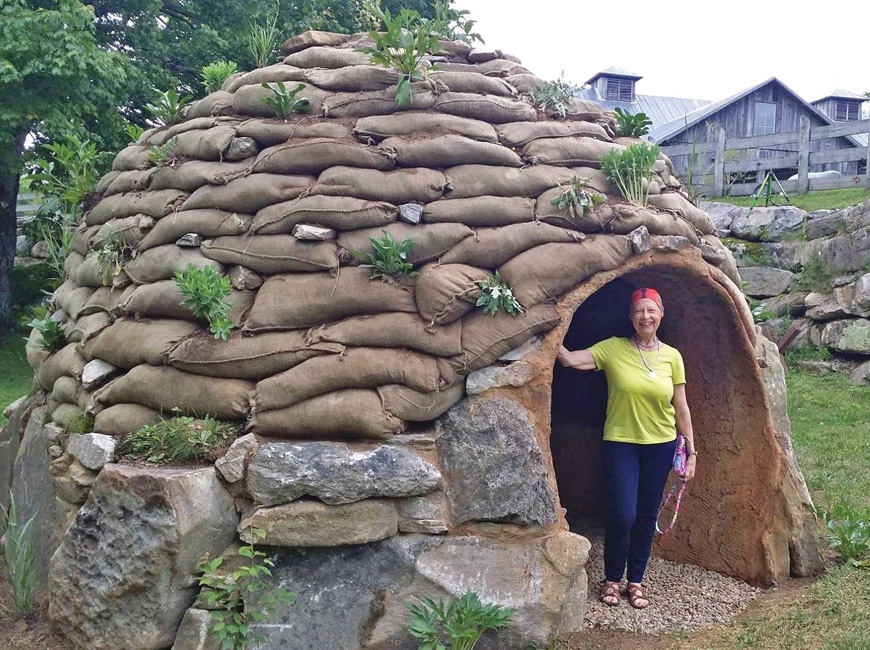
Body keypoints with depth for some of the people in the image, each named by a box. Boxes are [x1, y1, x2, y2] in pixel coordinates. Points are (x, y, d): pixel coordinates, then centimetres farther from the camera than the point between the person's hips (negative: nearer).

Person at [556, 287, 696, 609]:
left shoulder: (672, 356, 1)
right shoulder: (613, 349, -5)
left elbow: (681, 408, 4)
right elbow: (570, 359, -15)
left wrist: (691, 450, 4)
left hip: (661, 446, 3)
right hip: (621, 443, -2)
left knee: (646, 516, 9)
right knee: (622, 514, -9)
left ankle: (635, 581, 25)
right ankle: (612, 579, 14)